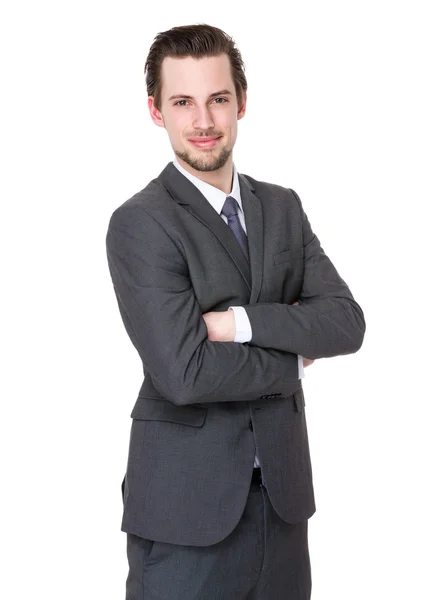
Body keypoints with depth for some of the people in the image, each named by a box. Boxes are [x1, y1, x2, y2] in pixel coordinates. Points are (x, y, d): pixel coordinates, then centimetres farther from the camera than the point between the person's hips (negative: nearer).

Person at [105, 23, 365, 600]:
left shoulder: (283, 207, 8)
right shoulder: (139, 224, -12)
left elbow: (347, 324, -3)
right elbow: (184, 373, -21)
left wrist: (241, 322, -17)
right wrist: (294, 357, -7)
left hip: (282, 487, 5)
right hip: (185, 501, -5)